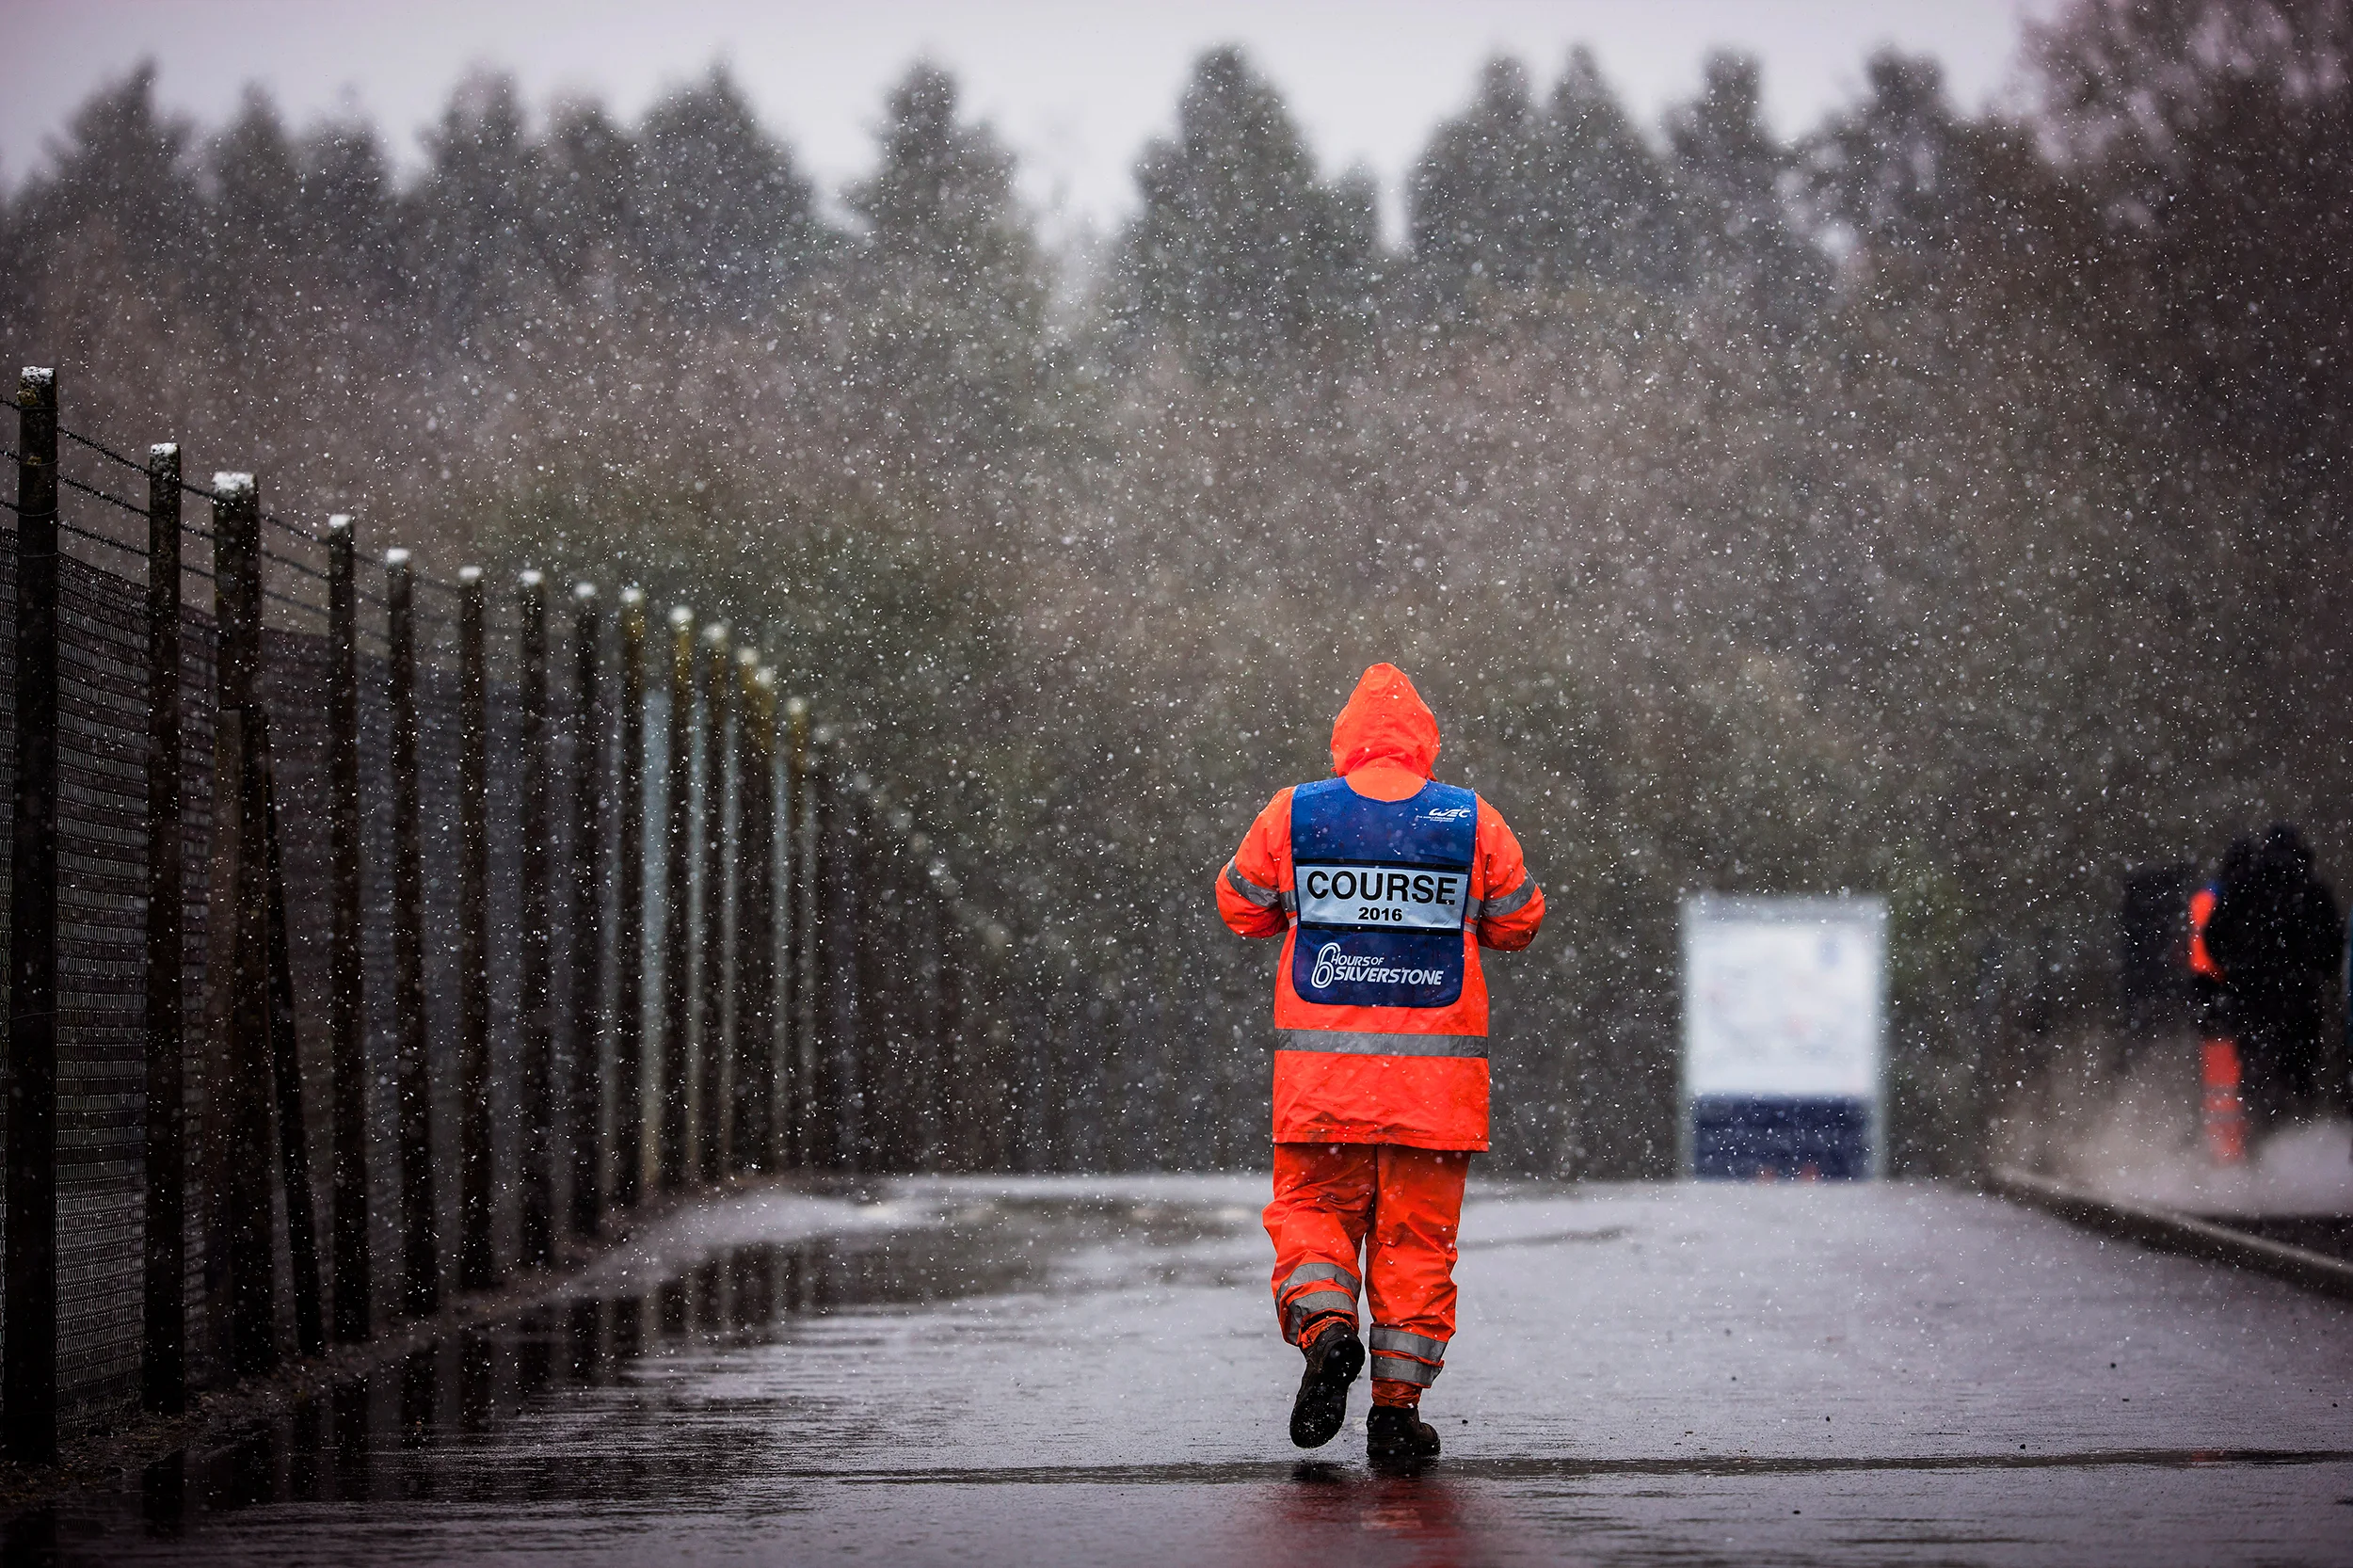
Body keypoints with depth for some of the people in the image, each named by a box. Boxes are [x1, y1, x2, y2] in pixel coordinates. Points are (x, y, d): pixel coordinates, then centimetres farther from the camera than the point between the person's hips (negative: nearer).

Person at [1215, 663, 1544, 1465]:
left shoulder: (1292, 814, 0)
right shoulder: (1473, 822, 0)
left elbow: (1241, 907, 12)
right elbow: (1518, 922, 10)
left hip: (1321, 1068, 0)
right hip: (1436, 1074, 0)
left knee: (1313, 1209, 11)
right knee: (1417, 1232, 7)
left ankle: (1324, 1325, -17)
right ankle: (1397, 1404, 5)